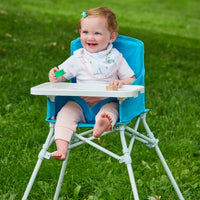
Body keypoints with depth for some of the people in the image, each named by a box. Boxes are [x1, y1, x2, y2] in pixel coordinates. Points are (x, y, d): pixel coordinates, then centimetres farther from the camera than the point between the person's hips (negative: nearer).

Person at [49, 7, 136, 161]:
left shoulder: (115, 57, 8)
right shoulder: (78, 58, 11)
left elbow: (132, 80, 7)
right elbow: (62, 75, 15)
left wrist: (122, 82, -16)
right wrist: (54, 76, -10)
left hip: (107, 102, -1)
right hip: (81, 104, 1)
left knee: (111, 108, -34)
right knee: (66, 111, -26)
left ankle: (101, 126, -67)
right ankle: (62, 149, -37)